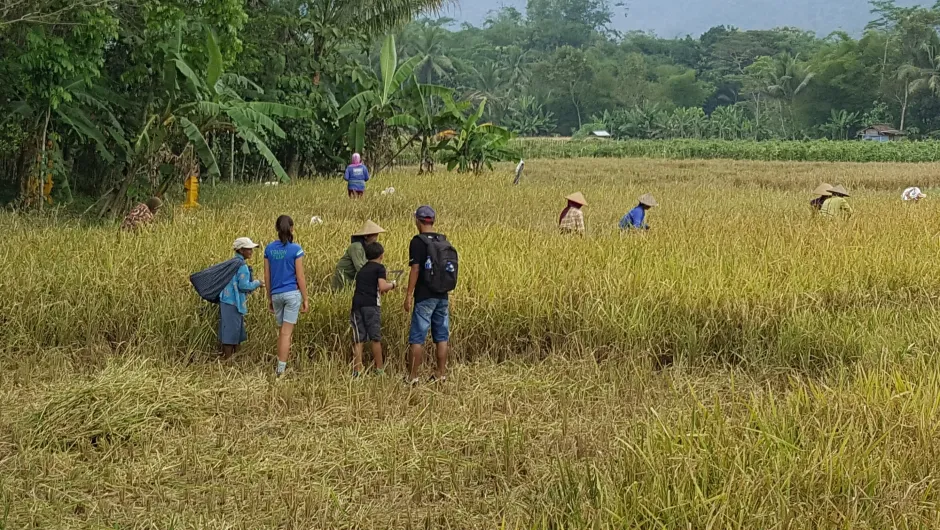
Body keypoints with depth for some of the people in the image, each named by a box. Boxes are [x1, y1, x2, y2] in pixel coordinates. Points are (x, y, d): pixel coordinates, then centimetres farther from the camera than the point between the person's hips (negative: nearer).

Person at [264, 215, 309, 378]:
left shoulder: (269, 249, 3)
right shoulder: (295, 249, -9)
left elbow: (267, 276, 7)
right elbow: (300, 276, -9)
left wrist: (269, 298, 17)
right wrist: (305, 299, -1)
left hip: (276, 294, 4)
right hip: (292, 293, -4)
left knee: (283, 331, 17)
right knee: (286, 332, -1)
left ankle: (280, 365, 19)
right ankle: (280, 369, -1)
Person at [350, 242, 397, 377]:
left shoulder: (362, 269, 24)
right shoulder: (379, 267, 3)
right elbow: (382, 286, -9)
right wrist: (392, 285, 9)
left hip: (357, 304, 5)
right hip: (371, 305, -5)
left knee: (358, 340, 4)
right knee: (376, 338, 4)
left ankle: (357, 371, 0)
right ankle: (379, 369, 11)